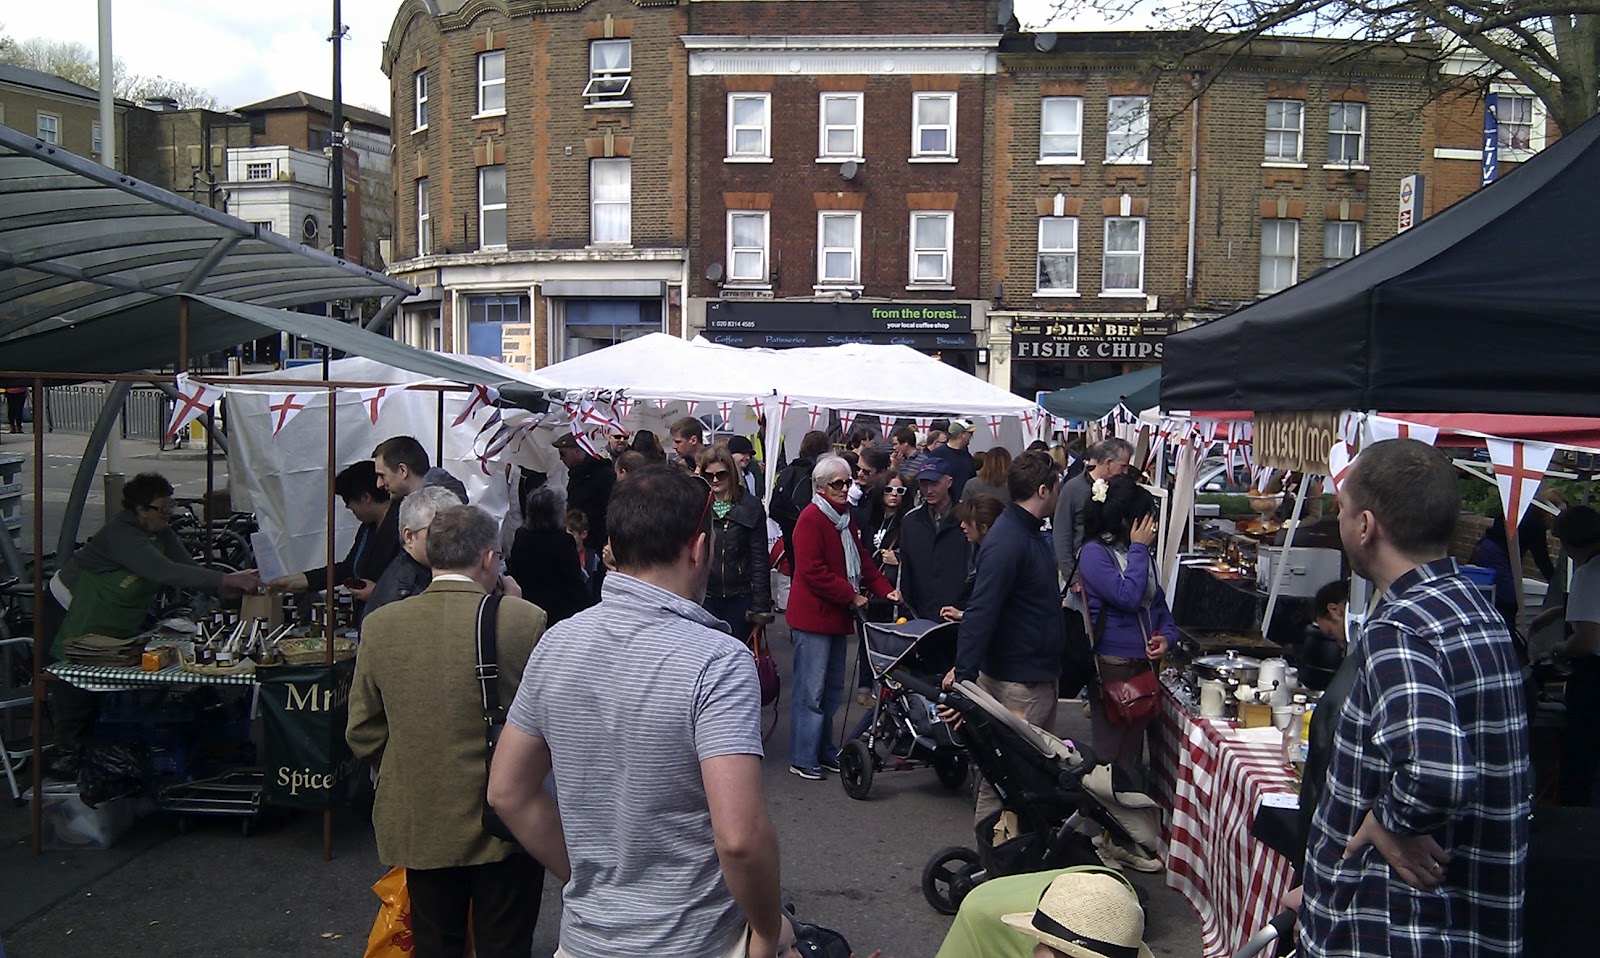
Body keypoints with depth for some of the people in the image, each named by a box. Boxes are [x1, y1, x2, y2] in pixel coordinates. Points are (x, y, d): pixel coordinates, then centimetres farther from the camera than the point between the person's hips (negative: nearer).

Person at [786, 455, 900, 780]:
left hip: (837, 616, 10)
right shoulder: (811, 519, -15)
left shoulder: (845, 518, 15)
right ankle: (802, 759, 5)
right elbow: (813, 571, -21)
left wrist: (885, 589, 5)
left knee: (832, 689, 17)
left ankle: (824, 752, 28)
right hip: (813, 616, -10)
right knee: (811, 691, -4)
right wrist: (851, 595, -17)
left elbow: (861, 560, 19)